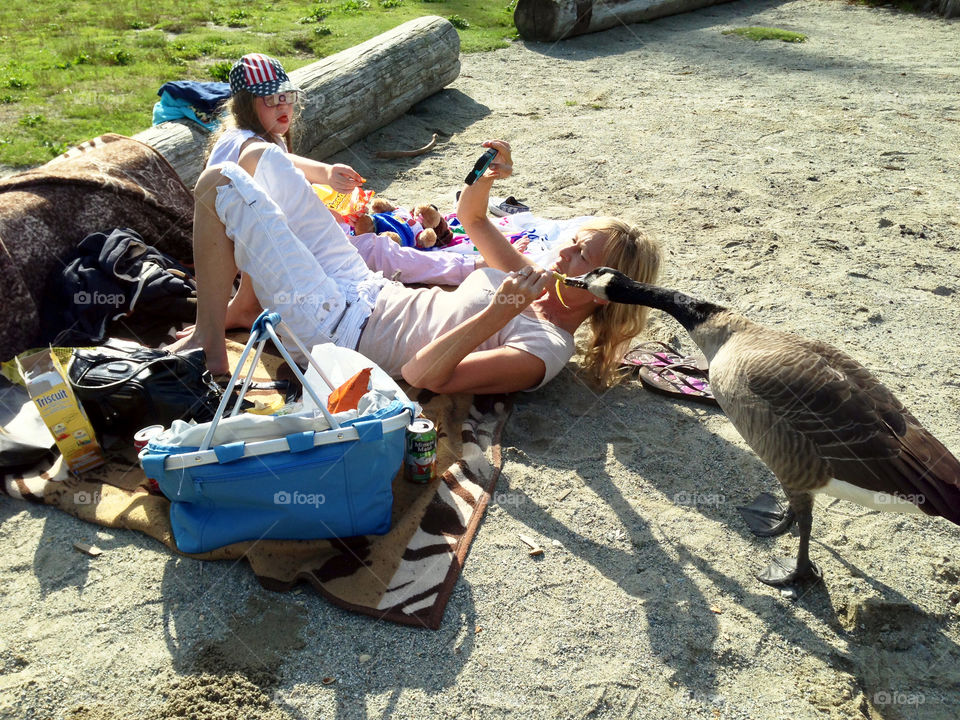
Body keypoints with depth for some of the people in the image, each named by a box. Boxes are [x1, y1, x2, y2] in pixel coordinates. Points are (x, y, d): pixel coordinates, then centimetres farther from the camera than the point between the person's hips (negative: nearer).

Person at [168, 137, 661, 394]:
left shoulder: (543, 350, -22)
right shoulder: (538, 288, 3)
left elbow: (422, 375, -32)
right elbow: (470, 217, 15)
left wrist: (499, 312, -38)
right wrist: (486, 178, -6)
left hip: (333, 327, -8)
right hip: (362, 287, 8)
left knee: (218, 183, -11)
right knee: (260, 155, 16)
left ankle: (209, 343, 3)